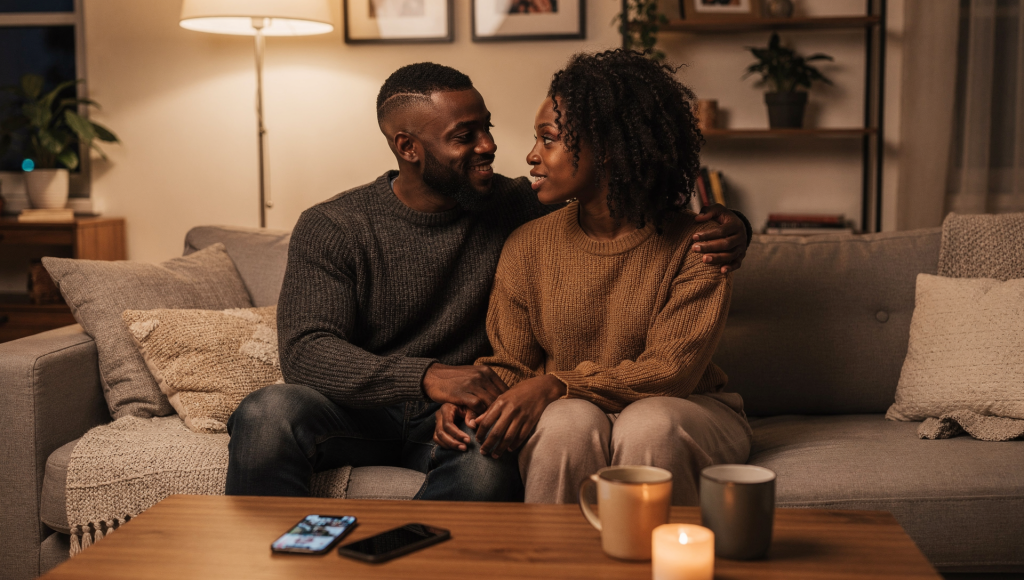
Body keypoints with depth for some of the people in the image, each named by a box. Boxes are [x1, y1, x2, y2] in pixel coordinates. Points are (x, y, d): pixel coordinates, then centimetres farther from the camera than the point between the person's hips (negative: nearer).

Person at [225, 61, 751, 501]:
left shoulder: (516, 207, 3)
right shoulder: (330, 229, -3)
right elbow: (306, 353, -15)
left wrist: (725, 230, -11)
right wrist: (427, 376, -32)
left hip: (457, 421, 1)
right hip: (359, 413, 0)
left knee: (491, 470, -36)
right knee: (269, 413, -33)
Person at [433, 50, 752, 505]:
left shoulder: (694, 246, -10)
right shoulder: (527, 246, 0)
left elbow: (671, 371, -17)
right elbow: (510, 364, 5)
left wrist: (556, 384, -29)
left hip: (683, 413, -1)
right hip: (570, 415, 2)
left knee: (647, 426, -35)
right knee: (569, 423, -33)